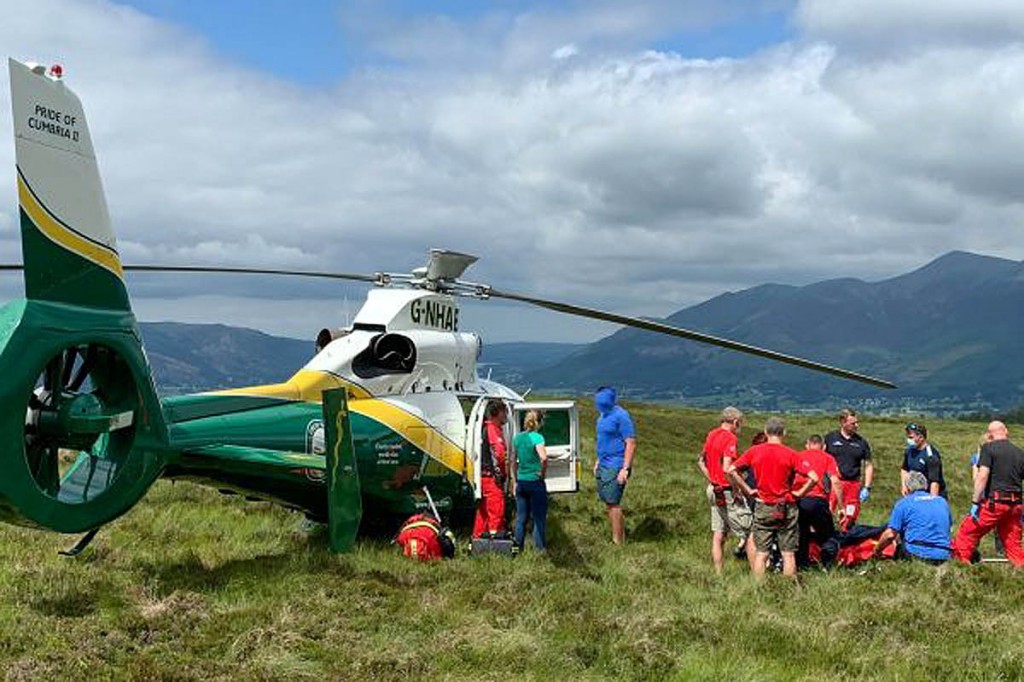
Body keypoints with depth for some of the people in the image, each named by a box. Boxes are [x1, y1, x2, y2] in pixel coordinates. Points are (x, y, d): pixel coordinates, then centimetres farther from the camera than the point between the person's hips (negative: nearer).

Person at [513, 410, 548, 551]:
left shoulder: (517, 438, 6)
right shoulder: (536, 437, -13)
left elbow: (514, 461, 12)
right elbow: (543, 458, -28)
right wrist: (542, 473, -12)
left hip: (521, 482, 6)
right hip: (535, 482, -6)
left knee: (521, 517, 14)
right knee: (539, 517, 4)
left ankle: (518, 546, 19)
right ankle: (540, 548, 6)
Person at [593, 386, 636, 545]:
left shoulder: (621, 416, -15)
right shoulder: (603, 416, 13)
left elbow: (631, 443, -18)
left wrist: (625, 469, -22)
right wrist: (598, 461, 21)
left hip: (615, 466, -9)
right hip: (604, 466, 9)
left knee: (613, 503, -7)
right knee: (608, 503, 11)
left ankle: (618, 542, 0)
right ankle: (621, 537, 19)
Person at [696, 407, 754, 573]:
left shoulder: (711, 435, 10)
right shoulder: (730, 438, -15)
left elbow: (701, 462, 20)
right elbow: (727, 469, -25)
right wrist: (737, 491, -17)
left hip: (714, 490, 8)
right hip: (728, 492, -8)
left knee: (718, 536, 11)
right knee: (749, 533, -1)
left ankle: (718, 575, 14)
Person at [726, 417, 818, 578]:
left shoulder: (754, 451, -1)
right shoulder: (790, 454, -8)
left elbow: (730, 470, -2)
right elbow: (813, 478, -14)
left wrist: (748, 490, 2)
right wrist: (799, 493, -1)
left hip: (763, 508, 2)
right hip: (786, 509, -2)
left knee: (761, 553, 7)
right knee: (788, 554, 6)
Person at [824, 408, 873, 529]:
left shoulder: (861, 442, 10)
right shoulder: (830, 438, 4)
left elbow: (868, 465, 12)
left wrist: (867, 488, 4)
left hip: (853, 485, 2)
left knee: (849, 520, 3)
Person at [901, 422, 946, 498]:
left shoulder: (931, 455, -22)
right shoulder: (909, 450, 1)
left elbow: (935, 482, -27)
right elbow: (904, 469, 17)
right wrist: (903, 485, 4)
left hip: (934, 494, -7)